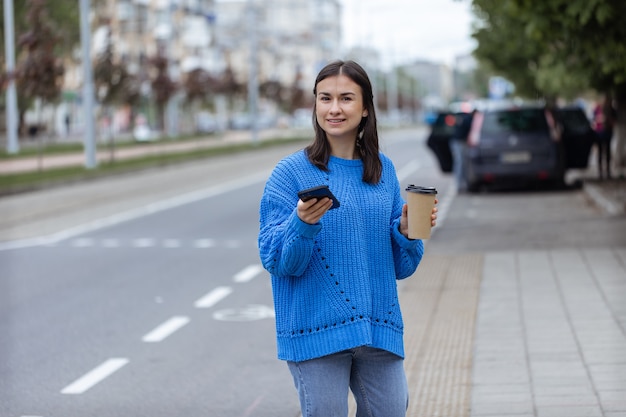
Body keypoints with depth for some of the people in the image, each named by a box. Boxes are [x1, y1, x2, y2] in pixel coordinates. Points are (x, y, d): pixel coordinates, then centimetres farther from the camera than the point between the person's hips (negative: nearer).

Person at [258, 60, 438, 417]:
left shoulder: (383, 170, 9)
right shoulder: (291, 172, -3)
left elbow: (401, 266, 13)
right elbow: (277, 262, -8)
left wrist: (407, 231, -7)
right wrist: (303, 224, -25)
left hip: (379, 329, 4)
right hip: (316, 332, -4)